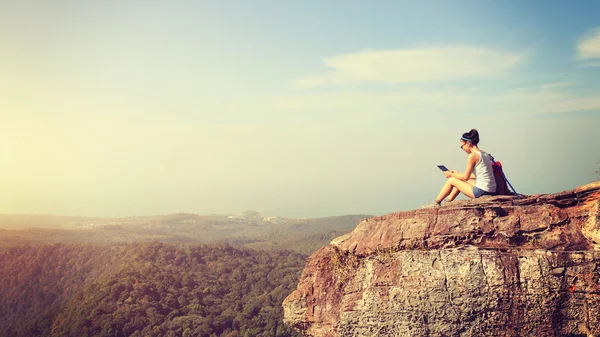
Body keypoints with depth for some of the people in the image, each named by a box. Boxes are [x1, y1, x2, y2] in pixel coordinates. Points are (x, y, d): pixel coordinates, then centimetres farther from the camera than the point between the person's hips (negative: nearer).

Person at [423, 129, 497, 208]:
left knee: (451, 180, 6)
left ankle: (436, 203, 19)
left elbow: (466, 177, -8)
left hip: (481, 191, -9)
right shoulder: (484, 154, 13)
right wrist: (457, 174, 27)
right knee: (460, 180, 25)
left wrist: (451, 174, 9)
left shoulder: (473, 155, -14)